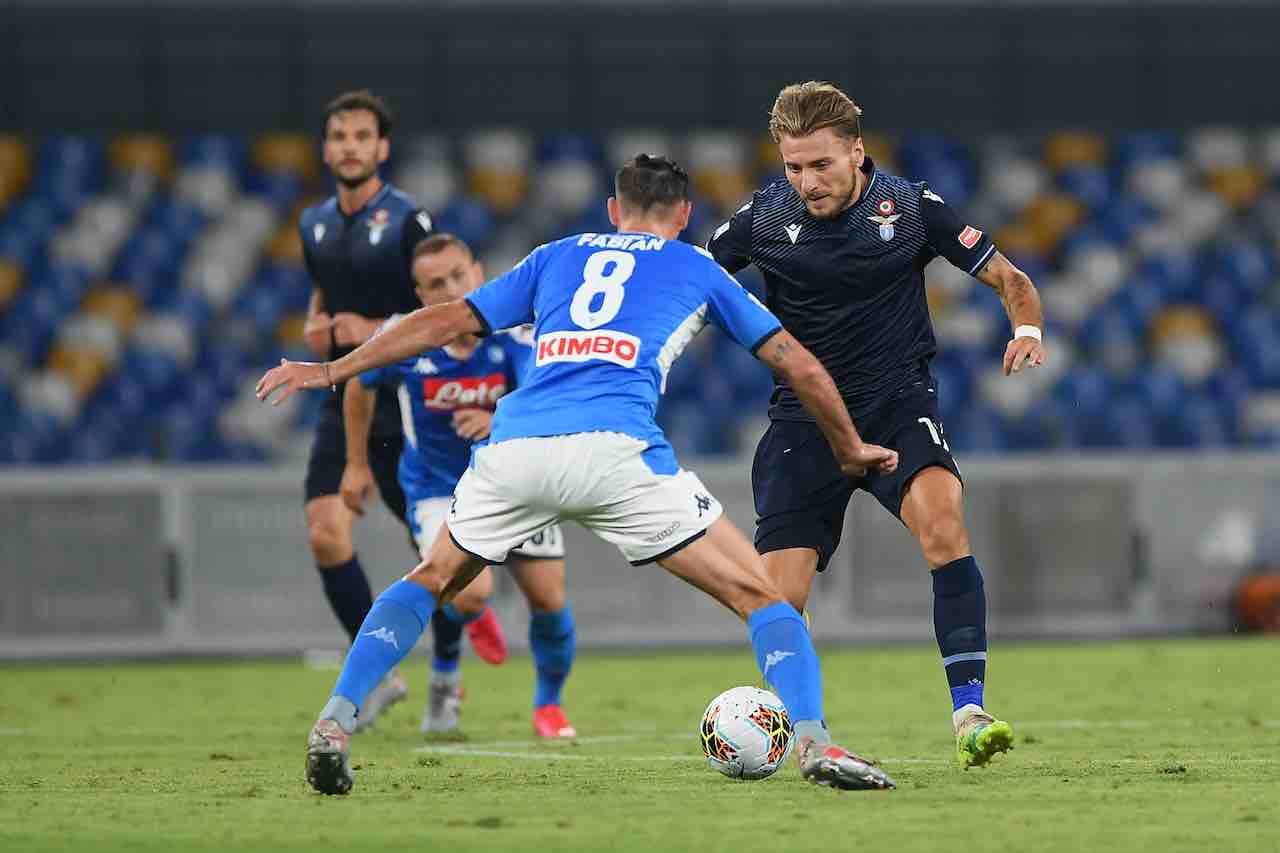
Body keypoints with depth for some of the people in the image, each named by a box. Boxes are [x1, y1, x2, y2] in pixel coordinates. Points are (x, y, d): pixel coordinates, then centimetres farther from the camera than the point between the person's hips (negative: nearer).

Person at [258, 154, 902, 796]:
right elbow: (798, 365, 26)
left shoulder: (556, 257, 29)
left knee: (431, 581, 26)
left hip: (513, 447, 3)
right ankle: (813, 743, -13)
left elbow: (447, 322, 28)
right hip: (613, 448, -3)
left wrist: (332, 371, 35)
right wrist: (851, 449, 41)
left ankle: (334, 723, 11)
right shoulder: (696, 268, 24)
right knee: (757, 595, 7)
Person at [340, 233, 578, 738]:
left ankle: (548, 704, 29)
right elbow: (359, 385, 4)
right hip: (438, 489, -2)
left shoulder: (513, 334, -20)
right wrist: (356, 464, 10)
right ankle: (444, 671, 12)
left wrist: (499, 421, -52)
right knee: (472, 591, -24)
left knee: (549, 599, -1)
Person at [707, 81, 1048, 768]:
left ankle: (968, 712, -32)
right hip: (804, 420, 1)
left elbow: (1008, 279, 2)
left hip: (898, 402, -1)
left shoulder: (911, 207, -6)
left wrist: (1026, 327, -18)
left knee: (942, 522, -31)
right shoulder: (763, 219, -5)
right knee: (777, 601, -6)